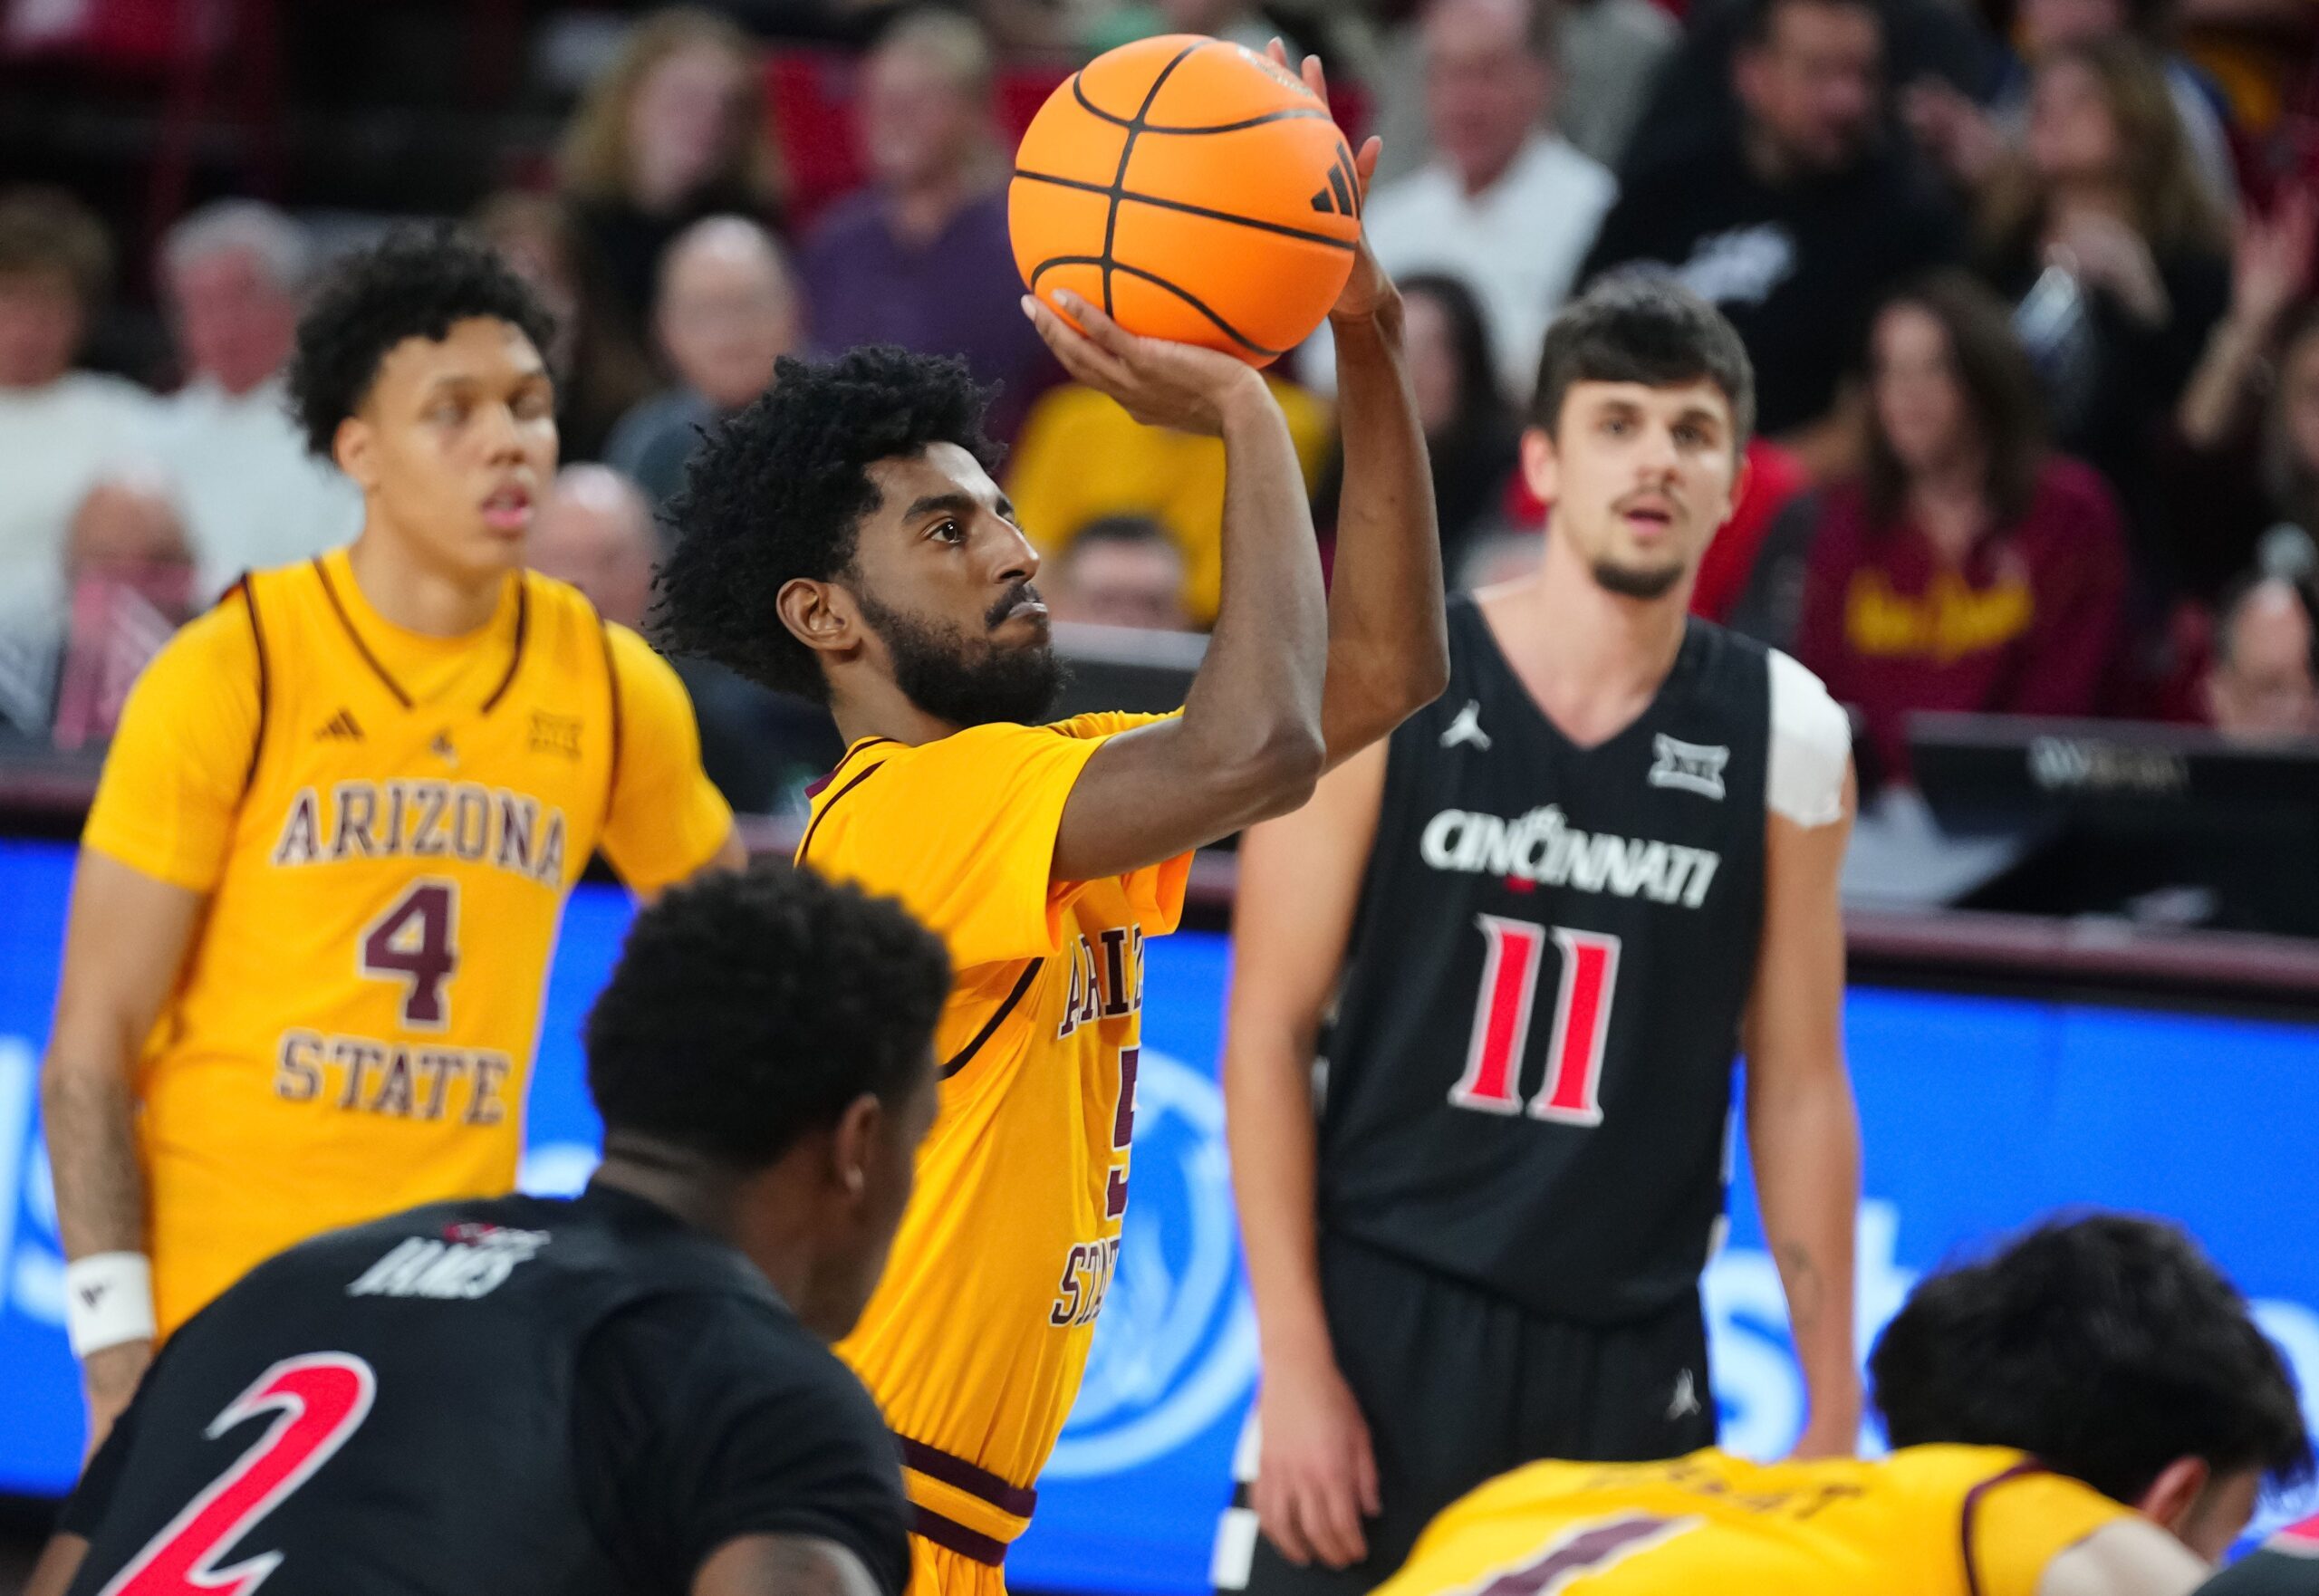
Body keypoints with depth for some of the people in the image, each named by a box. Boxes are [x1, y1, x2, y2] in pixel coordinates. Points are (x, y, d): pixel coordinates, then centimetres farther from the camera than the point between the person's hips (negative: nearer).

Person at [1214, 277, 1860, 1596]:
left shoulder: (1788, 737, 3)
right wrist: (1296, 1364, -9)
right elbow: (1269, 1031, -3)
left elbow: (1800, 1085, 8)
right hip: (1385, 1317, -2)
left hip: (1633, 1354, 2)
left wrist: (1834, 1403, 6)